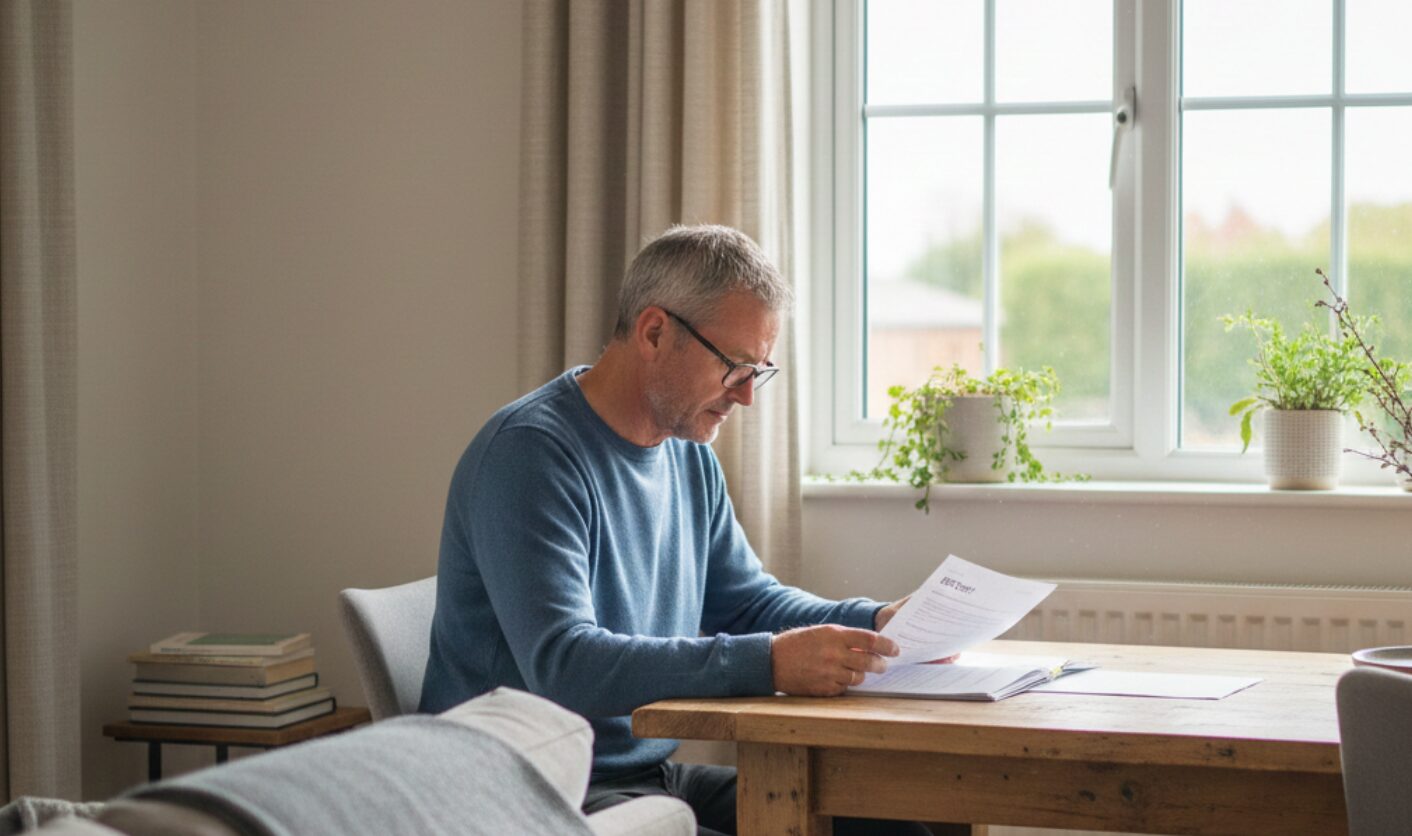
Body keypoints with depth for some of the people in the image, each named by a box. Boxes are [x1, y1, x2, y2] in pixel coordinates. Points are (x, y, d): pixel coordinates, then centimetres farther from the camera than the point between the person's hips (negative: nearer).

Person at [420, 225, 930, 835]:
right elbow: (563, 665, -28)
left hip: (655, 777, 9)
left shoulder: (689, 455, 12)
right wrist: (767, 663, -34)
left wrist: (873, 623, 1)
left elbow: (746, 601, 21)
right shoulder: (530, 452, -18)